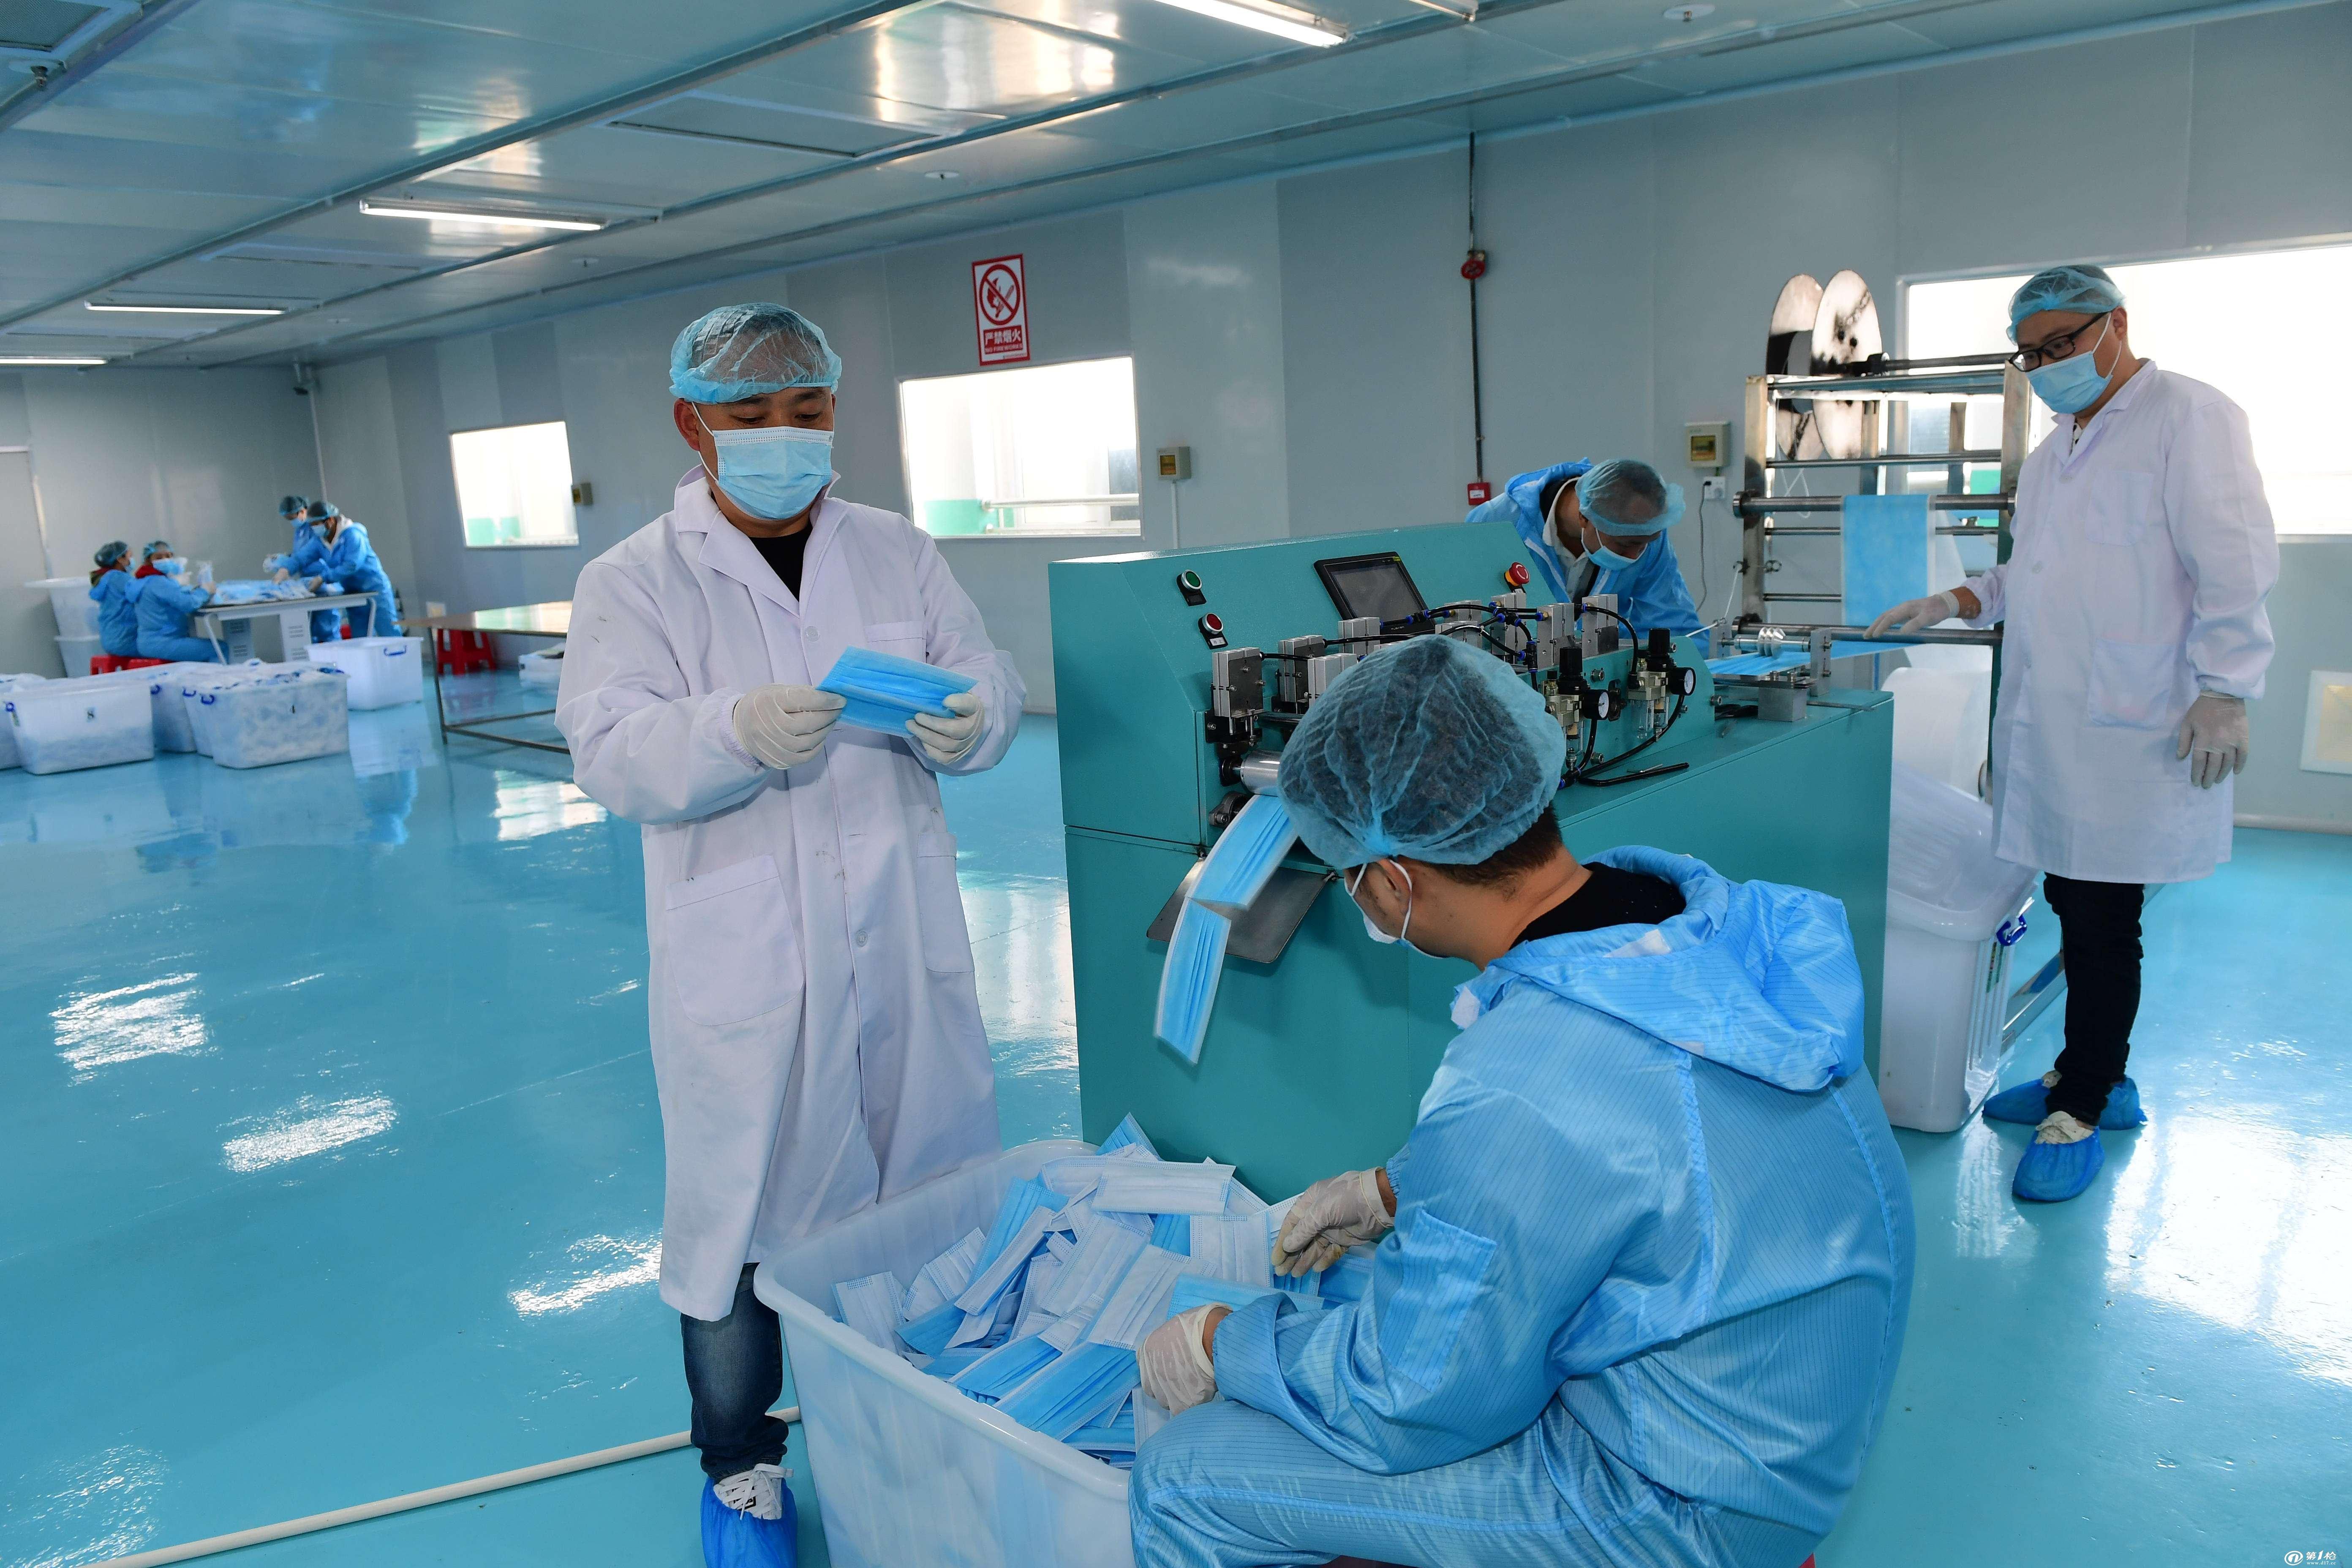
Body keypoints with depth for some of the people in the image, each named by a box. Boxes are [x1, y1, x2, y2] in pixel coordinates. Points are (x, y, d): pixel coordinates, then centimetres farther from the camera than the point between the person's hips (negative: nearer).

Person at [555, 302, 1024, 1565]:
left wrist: (969, 721, -21)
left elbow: (992, 687, 4)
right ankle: (740, 1466, 30)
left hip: (901, 940, 3)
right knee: (742, 1206, 6)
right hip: (741, 963, -3)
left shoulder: (897, 552, 8)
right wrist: (741, 733, -32)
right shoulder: (634, 581, -1)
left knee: (927, 1190, 14)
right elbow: (611, 754, -13)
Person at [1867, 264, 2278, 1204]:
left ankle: (2081, 1113, 10)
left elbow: (2234, 567, -12)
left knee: (2101, 923, -3)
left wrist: (2225, 691, -17)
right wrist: (1956, 604, 14)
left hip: (2129, 736, -8)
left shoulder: (2190, 419, -6)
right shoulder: (2054, 450, 20)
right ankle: (2098, 1079, 28)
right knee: (2074, 906, 14)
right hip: (2049, 728, 8)